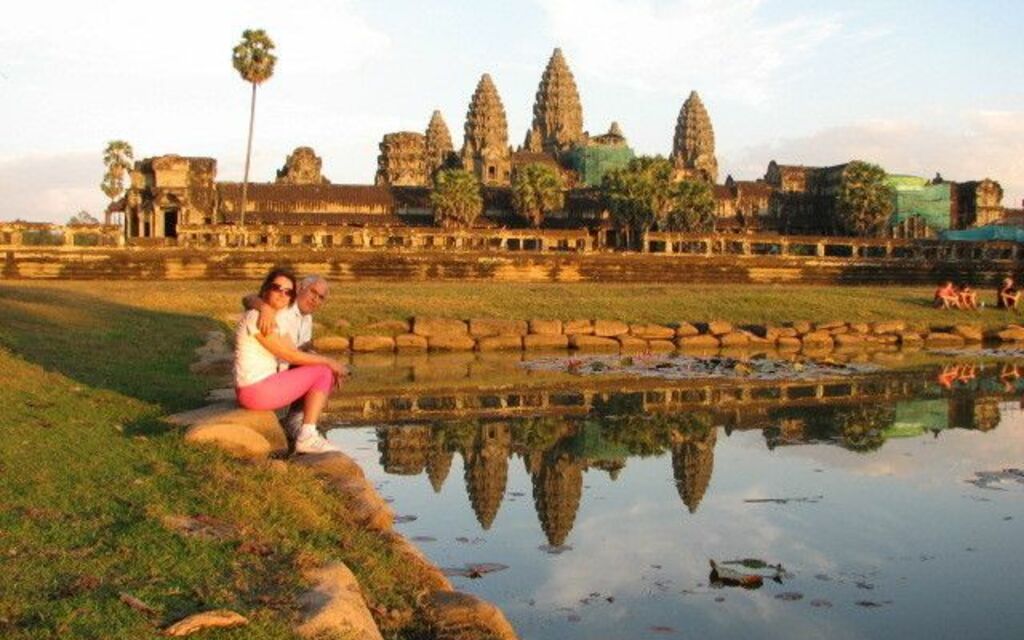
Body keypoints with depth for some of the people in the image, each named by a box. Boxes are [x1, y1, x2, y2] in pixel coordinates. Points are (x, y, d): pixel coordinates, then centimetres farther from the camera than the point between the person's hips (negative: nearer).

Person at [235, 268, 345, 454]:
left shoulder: (280, 318, 13)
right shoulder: (257, 317, -16)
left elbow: (294, 354, 9)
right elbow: (289, 356, -16)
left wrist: (330, 364, -4)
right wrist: (329, 361, -7)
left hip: (265, 385, 9)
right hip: (256, 391, -9)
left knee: (326, 373, 11)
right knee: (322, 371, -6)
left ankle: (307, 433, 5)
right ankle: (307, 437, -6)